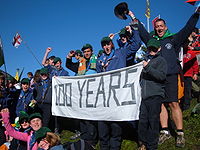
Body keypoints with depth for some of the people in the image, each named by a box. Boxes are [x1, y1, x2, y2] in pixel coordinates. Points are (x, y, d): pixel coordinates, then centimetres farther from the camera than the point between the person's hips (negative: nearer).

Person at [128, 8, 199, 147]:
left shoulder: (173, 39, 9)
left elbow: (188, 28, 4)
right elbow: (142, 31, 27)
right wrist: (134, 18, 30)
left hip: (170, 76, -3)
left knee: (173, 103, -9)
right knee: (161, 103, 3)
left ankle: (180, 133, -3)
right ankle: (165, 131, 12)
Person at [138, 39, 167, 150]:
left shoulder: (161, 60, 3)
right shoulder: (146, 60, 22)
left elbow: (162, 76, -13)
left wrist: (148, 68, -17)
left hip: (155, 95, -6)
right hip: (144, 95, 6)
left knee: (153, 120, -4)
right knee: (142, 120, 3)